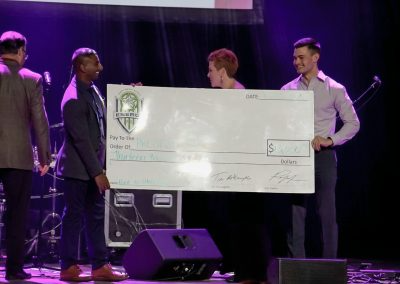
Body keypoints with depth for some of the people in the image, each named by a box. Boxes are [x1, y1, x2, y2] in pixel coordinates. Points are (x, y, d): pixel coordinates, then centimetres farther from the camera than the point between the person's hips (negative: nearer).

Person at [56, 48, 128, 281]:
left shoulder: (92, 89, 8)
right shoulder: (74, 100, -20)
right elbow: (82, 140, -21)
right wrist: (98, 172, -20)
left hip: (93, 166, 9)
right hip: (78, 168, -9)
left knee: (97, 216, 9)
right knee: (74, 216, 0)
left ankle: (100, 266, 14)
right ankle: (69, 268, 9)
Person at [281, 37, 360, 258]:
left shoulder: (334, 89, 3)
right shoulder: (288, 89, 10)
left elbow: (352, 123, 4)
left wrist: (330, 140, -9)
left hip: (322, 156, -2)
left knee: (326, 213, -1)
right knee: (295, 213, 1)